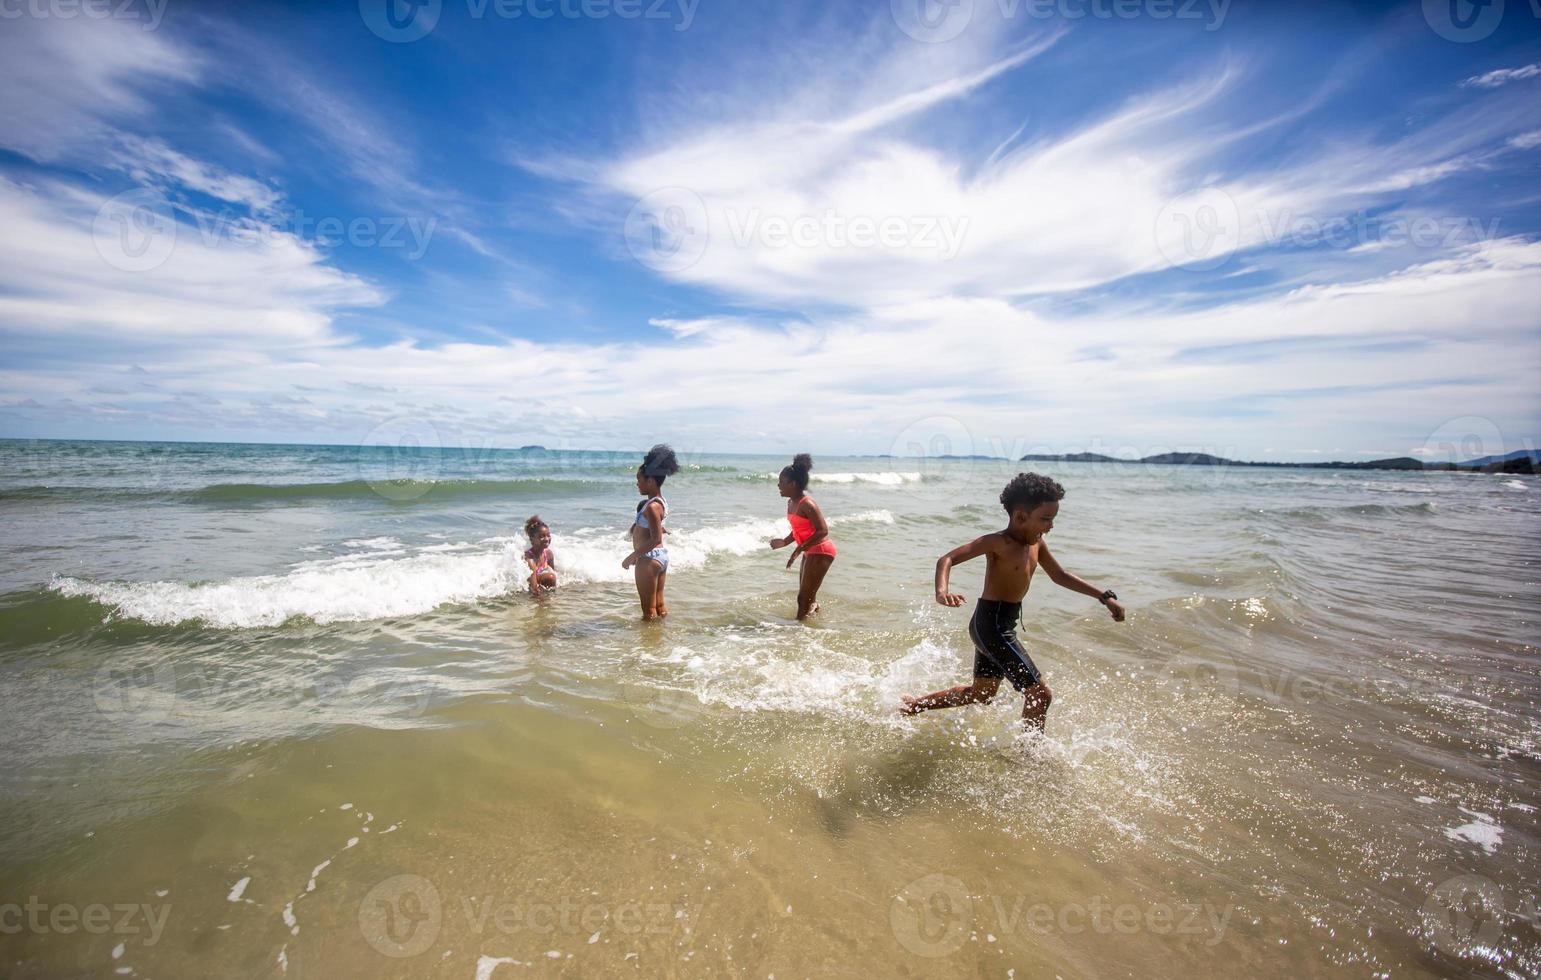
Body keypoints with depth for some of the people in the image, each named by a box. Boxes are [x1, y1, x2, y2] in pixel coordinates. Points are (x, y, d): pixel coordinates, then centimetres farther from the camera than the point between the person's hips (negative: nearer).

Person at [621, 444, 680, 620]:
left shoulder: (651, 506, -20)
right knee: (659, 605, 18)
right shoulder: (661, 502, 9)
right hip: (662, 555, 10)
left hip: (649, 558, -10)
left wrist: (633, 556, -18)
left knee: (649, 609, 2)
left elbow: (656, 539, -23)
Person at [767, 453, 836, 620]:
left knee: (804, 598, -6)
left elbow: (823, 530, -25)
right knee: (808, 597, 19)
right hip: (811, 552, 10)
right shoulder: (791, 503, 7)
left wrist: (799, 549, -28)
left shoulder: (806, 504, -21)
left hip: (821, 552, -10)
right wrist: (784, 542, 4)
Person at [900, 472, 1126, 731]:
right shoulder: (997, 543, -18)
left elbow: (1060, 576, 21)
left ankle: (914, 705, 33)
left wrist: (1105, 596, 18)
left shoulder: (1037, 544, 6)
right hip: (990, 624, -10)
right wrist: (941, 591, -44)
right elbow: (947, 559, -24)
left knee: (981, 694, 21)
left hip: (1004, 626, 10)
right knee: (1040, 694, -7)